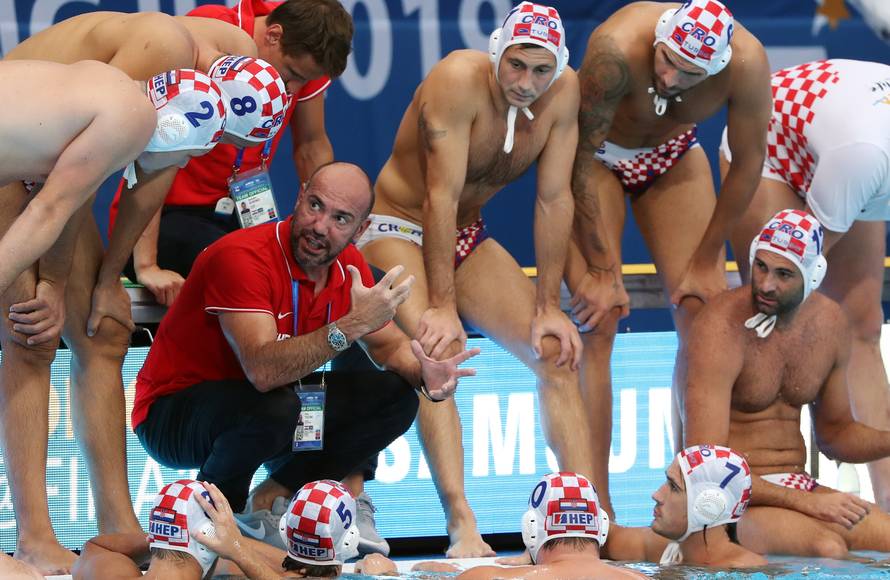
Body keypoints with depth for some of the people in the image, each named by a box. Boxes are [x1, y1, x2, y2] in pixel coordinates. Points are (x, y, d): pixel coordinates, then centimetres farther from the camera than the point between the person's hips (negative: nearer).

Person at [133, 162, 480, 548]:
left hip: (261, 406, 8)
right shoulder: (242, 257, -28)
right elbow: (263, 370, -39)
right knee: (274, 408, -39)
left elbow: (388, 345, 10)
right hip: (172, 412, -8)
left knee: (395, 399, -5)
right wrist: (349, 327, -45)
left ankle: (273, 497, -2)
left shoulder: (347, 265, -3)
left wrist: (423, 372, -14)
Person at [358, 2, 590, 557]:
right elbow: (442, 196, -28)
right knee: (438, 353, -29)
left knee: (558, 354, -5)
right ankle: (462, 526, -38)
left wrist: (549, 306, -10)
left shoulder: (563, 91, -11)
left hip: (468, 239, 7)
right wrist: (442, 305, -29)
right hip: (398, 228, -6)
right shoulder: (460, 79, -27)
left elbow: (554, 200, -8)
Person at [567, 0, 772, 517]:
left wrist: (705, 261, -8)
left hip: (673, 155, 4)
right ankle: (595, 507, -15)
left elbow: (748, 163, -14)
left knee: (705, 312, -7)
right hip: (598, 157, -3)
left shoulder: (747, 63, -30)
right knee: (599, 323, -15)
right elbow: (583, 156, -29)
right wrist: (603, 270, -25)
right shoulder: (618, 48, -39)